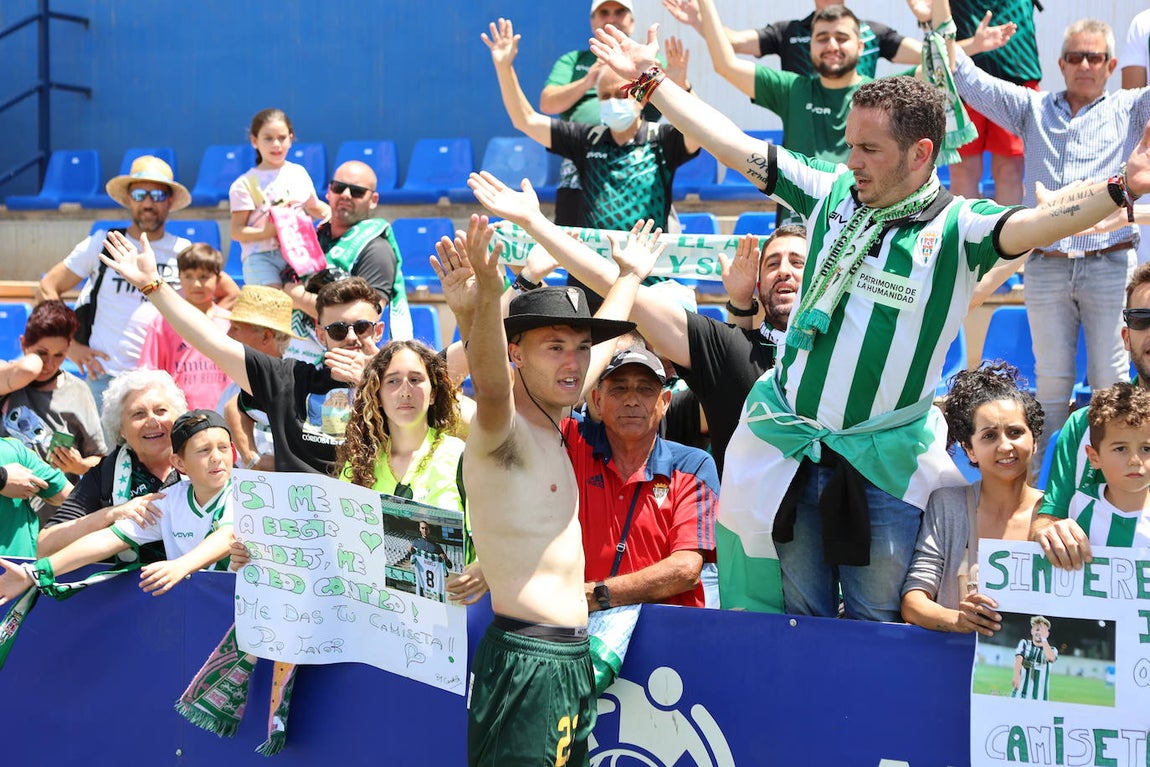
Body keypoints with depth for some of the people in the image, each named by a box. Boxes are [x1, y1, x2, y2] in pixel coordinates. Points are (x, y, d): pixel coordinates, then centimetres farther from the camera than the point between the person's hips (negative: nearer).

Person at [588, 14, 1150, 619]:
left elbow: (1036, 223, -28)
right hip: (788, 445, 3)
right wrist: (649, 80, 8)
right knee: (797, 622, 14)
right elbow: (731, 145, 5)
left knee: (877, 629, 9)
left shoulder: (957, 228, -10)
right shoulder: (832, 194, 1)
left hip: (884, 463, -3)